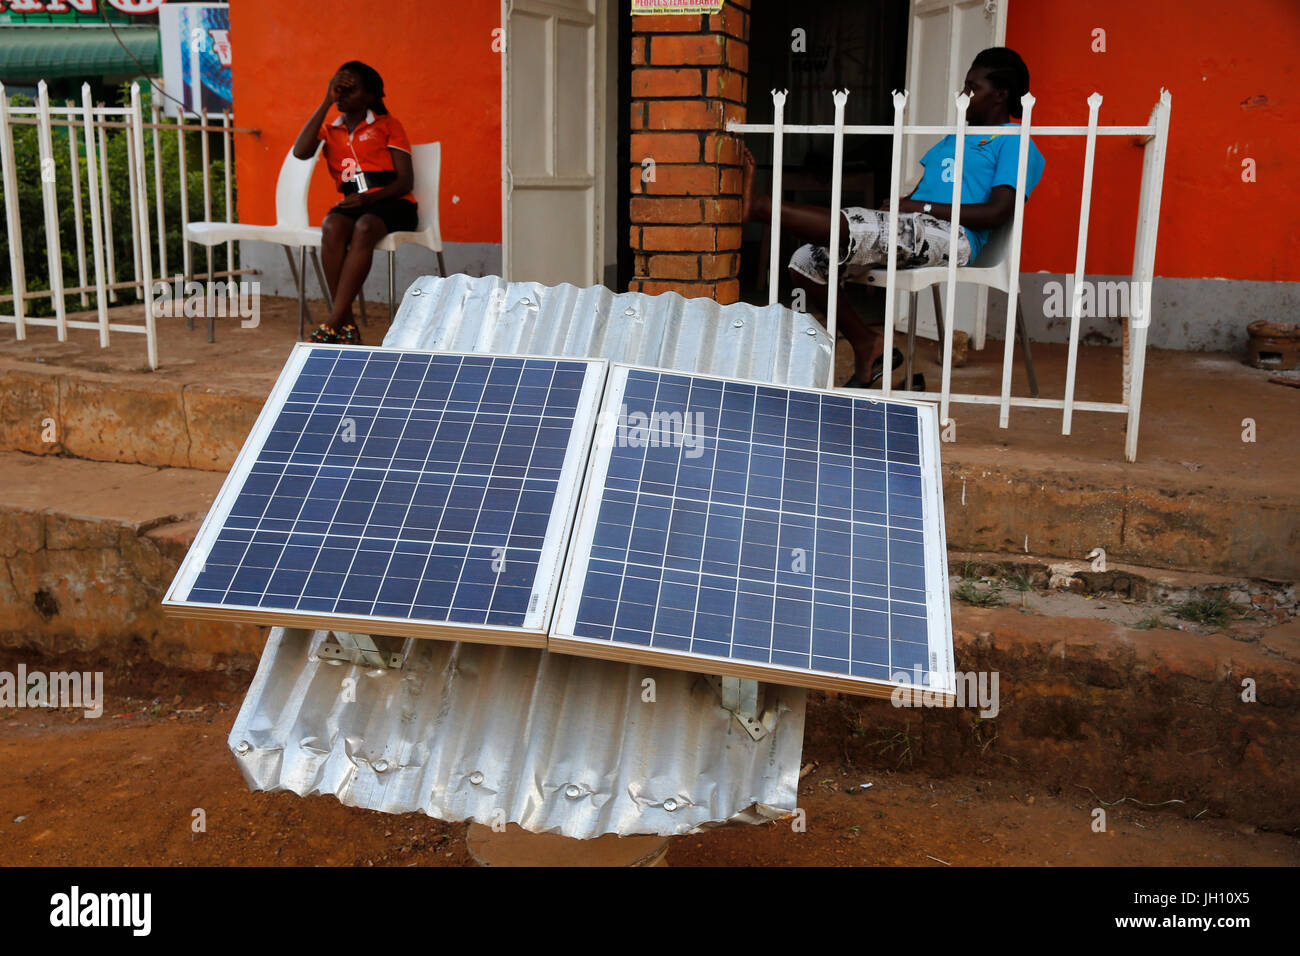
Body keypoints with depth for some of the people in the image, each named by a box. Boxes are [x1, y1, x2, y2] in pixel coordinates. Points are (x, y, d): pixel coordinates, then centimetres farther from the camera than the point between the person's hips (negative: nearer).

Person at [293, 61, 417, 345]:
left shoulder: (387, 125, 11)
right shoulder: (329, 130, 21)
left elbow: (406, 180, 0)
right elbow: (300, 151, -3)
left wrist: (367, 198, -18)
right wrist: (327, 102, 0)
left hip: (391, 204, -3)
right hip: (353, 204, 3)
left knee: (364, 228, -37)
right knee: (331, 226, -33)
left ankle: (332, 326, -40)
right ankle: (346, 324, -33)